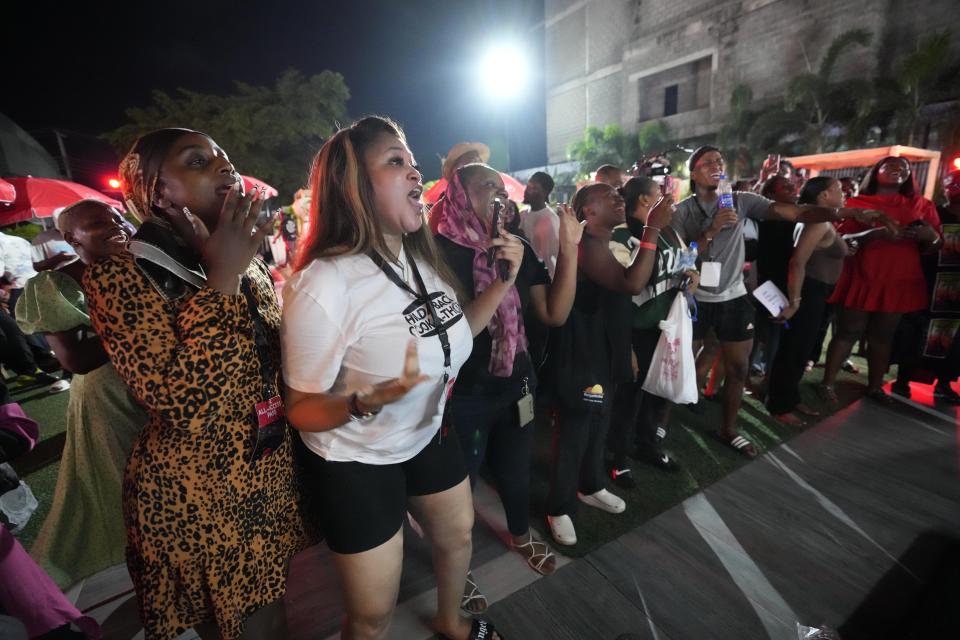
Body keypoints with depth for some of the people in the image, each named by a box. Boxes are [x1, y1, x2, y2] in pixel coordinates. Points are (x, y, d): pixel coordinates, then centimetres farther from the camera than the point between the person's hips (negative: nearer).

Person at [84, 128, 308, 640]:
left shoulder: (249, 265, 3)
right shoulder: (118, 275, -17)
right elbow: (184, 404, -30)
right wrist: (222, 279, -28)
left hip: (272, 477, 6)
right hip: (195, 495, -5)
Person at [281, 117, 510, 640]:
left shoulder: (423, 259, -6)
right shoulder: (323, 285, -28)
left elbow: (451, 336, 6)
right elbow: (301, 411, -20)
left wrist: (501, 284, -6)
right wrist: (367, 402, -40)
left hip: (429, 435, 7)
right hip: (355, 464, -6)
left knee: (458, 536, 28)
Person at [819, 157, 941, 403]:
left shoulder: (922, 205, 13)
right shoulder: (857, 203, 2)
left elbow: (932, 247, 13)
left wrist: (930, 236, -9)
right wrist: (874, 233, -23)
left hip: (900, 281, 4)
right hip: (860, 279, -3)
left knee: (883, 336, 8)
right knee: (847, 332, -2)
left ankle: (875, 386, 18)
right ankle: (827, 383, 5)